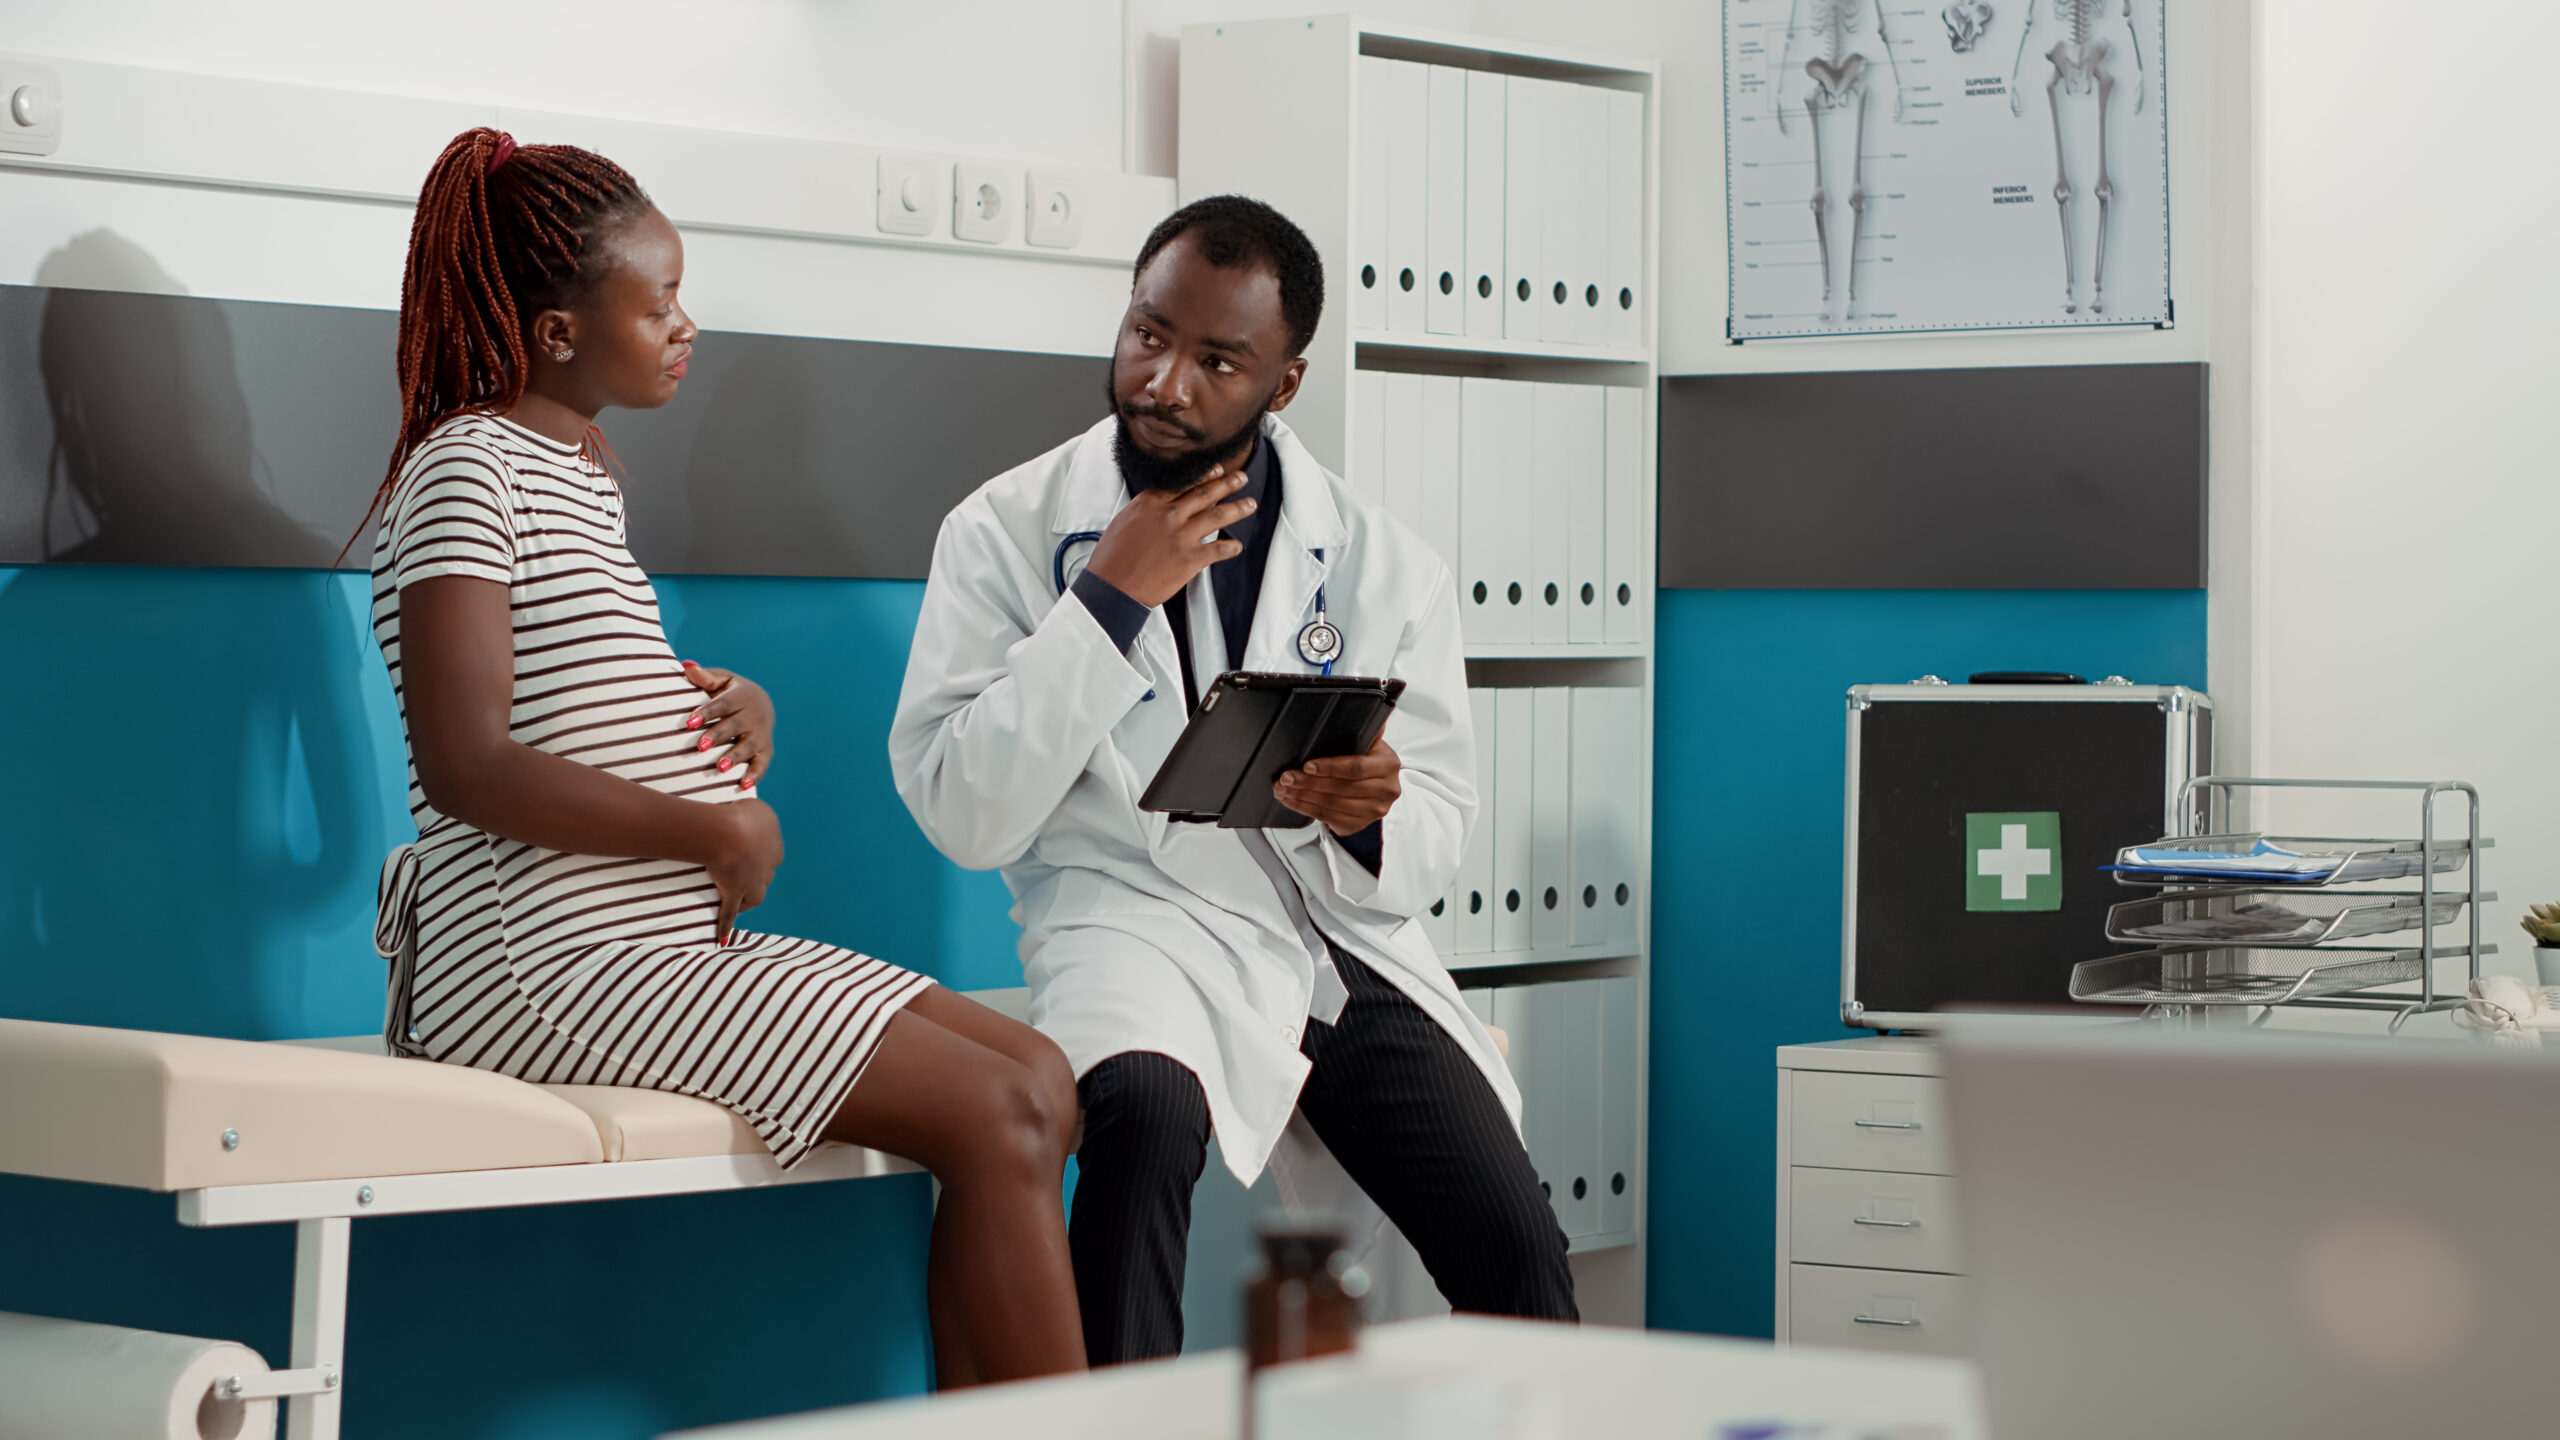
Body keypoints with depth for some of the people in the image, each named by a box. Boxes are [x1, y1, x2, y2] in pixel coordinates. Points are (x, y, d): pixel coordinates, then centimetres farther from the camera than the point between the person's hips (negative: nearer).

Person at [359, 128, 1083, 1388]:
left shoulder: (582, 467, 19)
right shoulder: (467, 468, -11)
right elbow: (467, 770, -21)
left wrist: (732, 707, 8)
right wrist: (722, 827, -15)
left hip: (670, 940, 10)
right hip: (549, 966, -10)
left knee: (1041, 1078, 1)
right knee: (993, 1118, -17)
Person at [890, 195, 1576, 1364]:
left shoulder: (1381, 563, 7)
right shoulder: (1008, 533, 2)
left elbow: (1435, 841, 9)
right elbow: (963, 817, -7)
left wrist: (1369, 817, -16)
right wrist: (1109, 602, -13)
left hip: (1340, 934, 3)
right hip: (1134, 917, -2)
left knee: (1517, 1252, -18)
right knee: (1145, 1108, -37)